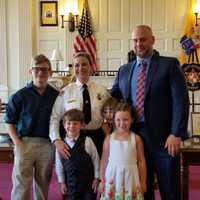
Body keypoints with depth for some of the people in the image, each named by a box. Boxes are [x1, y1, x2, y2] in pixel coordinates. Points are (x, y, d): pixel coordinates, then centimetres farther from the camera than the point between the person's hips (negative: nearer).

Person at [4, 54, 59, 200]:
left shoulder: (56, 96, 3)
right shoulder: (20, 96, 0)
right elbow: (10, 123, 4)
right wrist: (18, 143, -7)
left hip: (47, 144, 2)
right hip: (25, 143, -2)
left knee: (43, 185, 12)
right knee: (21, 185, 0)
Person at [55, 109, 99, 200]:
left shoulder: (87, 141, -9)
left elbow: (95, 160, -2)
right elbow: (59, 164, 4)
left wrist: (96, 178, 0)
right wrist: (62, 182, 5)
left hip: (88, 183, -2)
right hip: (70, 184, 2)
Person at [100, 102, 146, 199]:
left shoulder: (136, 139, 0)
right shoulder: (109, 139, 2)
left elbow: (141, 161, 3)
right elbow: (104, 160, 7)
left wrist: (143, 182, 4)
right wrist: (102, 180, 7)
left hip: (130, 177, 0)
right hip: (113, 177, 1)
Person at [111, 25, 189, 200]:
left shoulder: (169, 64, -1)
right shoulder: (124, 70, 13)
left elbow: (181, 101, -8)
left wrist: (176, 134, -16)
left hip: (164, 138, -4)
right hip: (135, 136, 4)